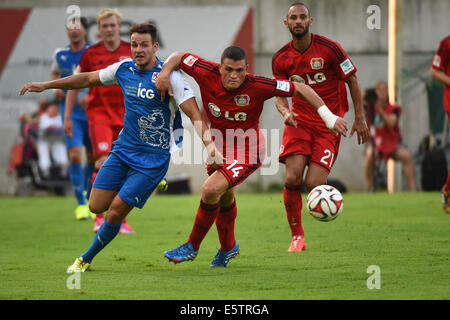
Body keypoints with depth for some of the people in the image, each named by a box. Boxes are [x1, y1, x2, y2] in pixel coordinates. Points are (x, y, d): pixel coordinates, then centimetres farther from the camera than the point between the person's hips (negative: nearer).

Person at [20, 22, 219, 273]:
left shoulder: (169, 76, -17)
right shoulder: (124, 69, 1)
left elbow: (194, 113, -22)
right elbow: (88, 79, 16)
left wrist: (209, 142, -37)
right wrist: (46, 85, 16)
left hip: (153, 157, -6)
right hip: (123, 149, 6)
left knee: (116, 212, -9)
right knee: (96, 206, 1)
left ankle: (87, 259, 13)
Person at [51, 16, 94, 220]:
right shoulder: (60, 54, 4)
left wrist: (91, 96, -22)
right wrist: (56, 87, 3)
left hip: (91, 112, 0)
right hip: (70, 112, 1)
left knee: (93, 159, 10)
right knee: (74, 156, -14)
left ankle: (88, 196, 33)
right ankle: (80, 203, -6)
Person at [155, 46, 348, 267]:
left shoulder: (257, 87, -27)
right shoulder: (206, 74, -18)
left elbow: (300, 89, -18)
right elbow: (179, 57, 0)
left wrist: (329, 118, -19)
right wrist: (165, 73, -20)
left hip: (247, 152, -5)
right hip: (218, 146, 5)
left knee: (211, 190, -23)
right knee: (225, 197, 22)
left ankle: (192, 246, -4)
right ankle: (228, 248, 49)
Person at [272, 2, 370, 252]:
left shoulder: (329, 48, -9)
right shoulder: (281, 58, 1)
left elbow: (352, 80, 0)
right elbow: (279, 94, 8)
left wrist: (359, 118, 0)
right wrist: (285, 111, -16)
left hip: (329, 122, -2)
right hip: (299, 120, 2)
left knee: (314, 184, -16)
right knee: (293, 177, -16)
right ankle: (297, 236, -1)